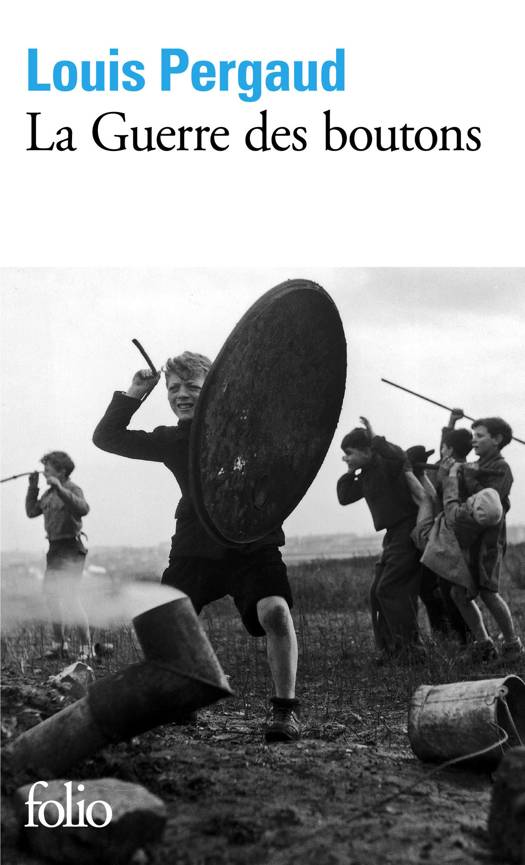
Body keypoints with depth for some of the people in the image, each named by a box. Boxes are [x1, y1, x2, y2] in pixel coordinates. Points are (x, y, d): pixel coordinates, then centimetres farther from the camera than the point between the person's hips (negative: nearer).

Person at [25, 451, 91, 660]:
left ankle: (86, 646, -4)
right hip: (55, 548, 9)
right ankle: (59, 644, 22)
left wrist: (60, 489, -36)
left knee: (69, 596, -13)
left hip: (71, 549, -9)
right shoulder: (49, 493, 13)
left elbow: (83, 509, -30)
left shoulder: (72, 489, -11)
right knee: (51, 595, 11)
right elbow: (31, 511, 16)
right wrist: (33, 487, 9)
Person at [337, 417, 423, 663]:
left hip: (408, 530, -10)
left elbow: (400, 457, -34)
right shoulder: (367, 475, 15)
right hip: (394, 535, 10)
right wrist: (350, 472, 7)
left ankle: (411, 646, -6)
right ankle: (392, 648, 14)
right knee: (377, 592, 8)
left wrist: (375, 439, -25)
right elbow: (344, 497, 16)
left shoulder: (386, 463, -12)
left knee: (389, 589, -13)